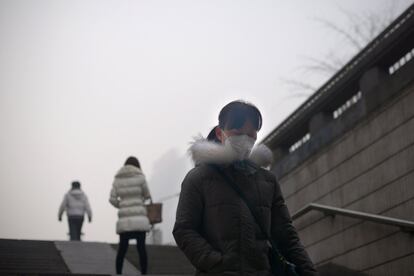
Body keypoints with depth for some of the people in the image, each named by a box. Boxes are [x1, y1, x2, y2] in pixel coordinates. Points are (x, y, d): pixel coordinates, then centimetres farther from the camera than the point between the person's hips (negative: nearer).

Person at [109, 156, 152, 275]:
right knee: (141, 247, -3)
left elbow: (112, 199, 6)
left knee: (122, 248, 6)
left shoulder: (117, 179, 10)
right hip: (139, 217, -3)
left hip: (124, 219, 3)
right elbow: (147, 195, 11)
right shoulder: (139, 176, 1)